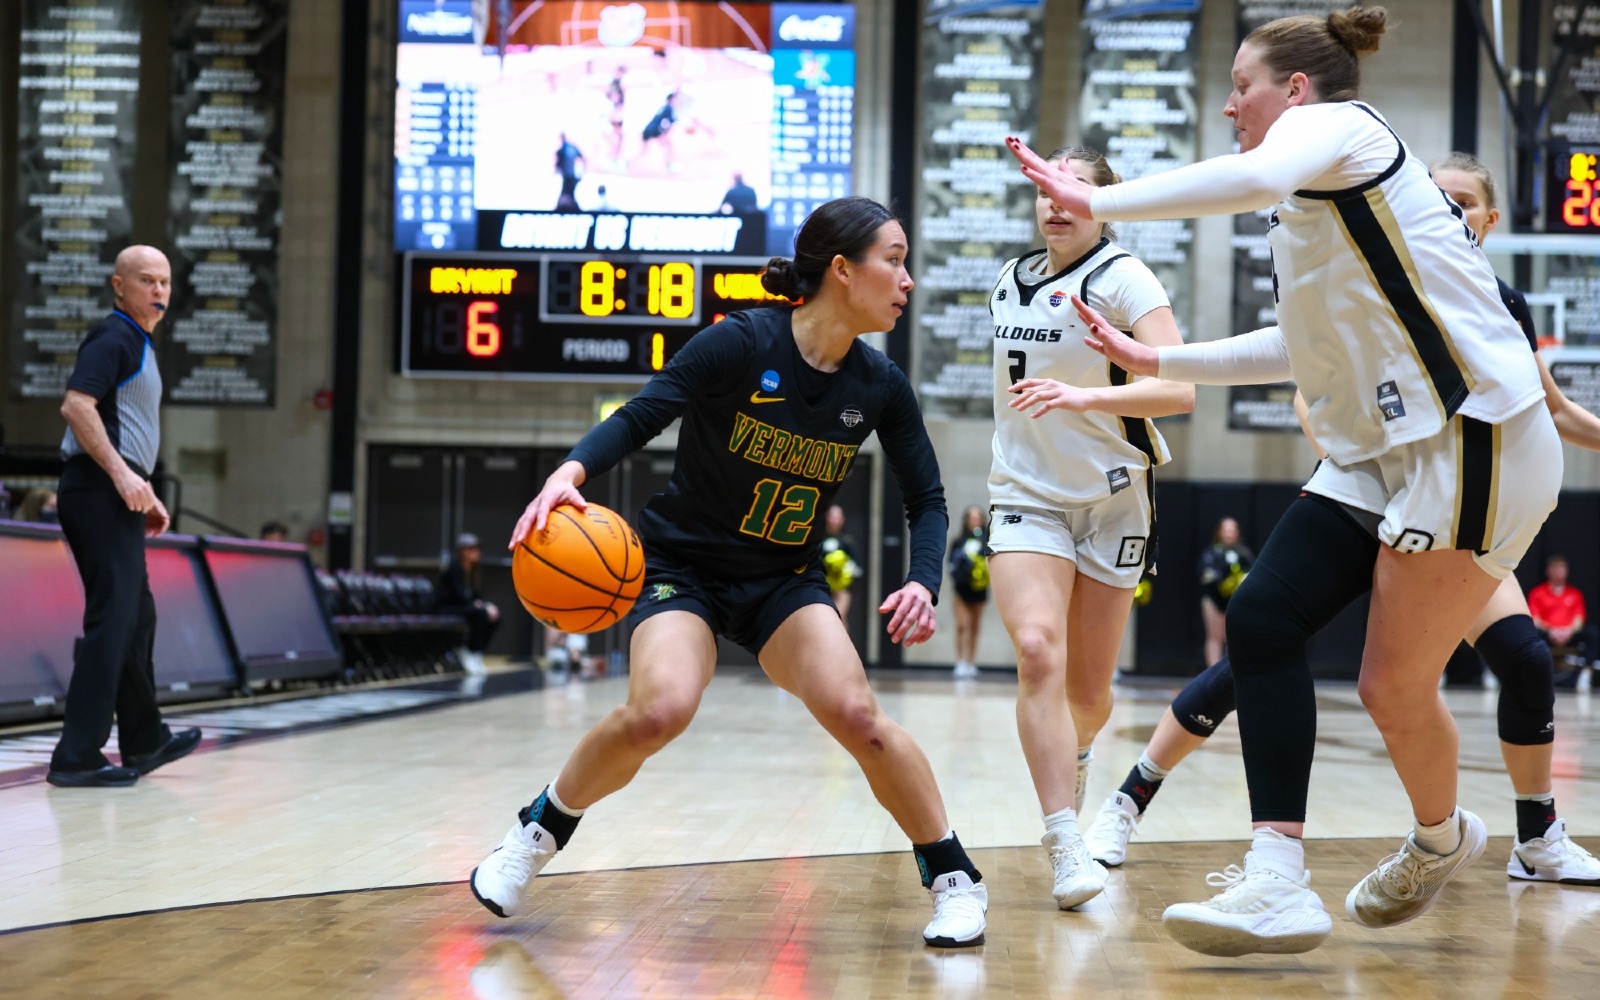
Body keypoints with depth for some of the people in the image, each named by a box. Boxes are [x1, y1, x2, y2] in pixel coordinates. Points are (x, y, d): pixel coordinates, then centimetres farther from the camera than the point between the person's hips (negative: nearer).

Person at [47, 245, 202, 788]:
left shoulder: (138, 344, 23)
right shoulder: (113, 336, -8)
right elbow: (77, 406, -21)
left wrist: (145, 495, 25)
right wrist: (122, 474, -25)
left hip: (118, 496, 11)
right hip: (100, 493, -11)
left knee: (136, 619, 18)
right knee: (111, 621, -12)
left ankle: (144, 742, 30)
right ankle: (76, 757, -12)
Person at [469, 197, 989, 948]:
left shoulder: (880, 387, -5)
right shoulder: (741, 344, -18)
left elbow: (926, 499, 5)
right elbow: (639, 418, -19)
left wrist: (923, 584, -13)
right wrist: (571, 471, -39)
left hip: (786, 579, 3)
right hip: (682, 566, -3)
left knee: (855, 712, -22)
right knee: (660, 710, -29)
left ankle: (954, 878, -2)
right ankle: (538, 831, -1)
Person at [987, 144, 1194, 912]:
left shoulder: (1122, 278, -10)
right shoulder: (1009, 282, 7)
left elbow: (1179, 388, -23)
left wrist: (1085, 396, -36)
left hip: (1111, 499, -2)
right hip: (1026, 496, 3)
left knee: (1089, 692, 7)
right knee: (1038, 650, -22)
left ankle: (1073, 756, 44)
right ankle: (1066, 848, -24)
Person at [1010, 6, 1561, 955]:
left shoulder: (1341, 123, -7)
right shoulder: (1315, 187, 20)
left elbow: (1259, 177, -33)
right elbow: (1308, 345, 30)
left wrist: (1097, 201, -29)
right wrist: (1155, 361, 29)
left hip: (1471, 441, -9)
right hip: (1381, 452, 9)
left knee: (1395, 684, -3)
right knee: (1262, 619, -5)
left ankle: (1442, 838, 27)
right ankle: (1278, 885, -7)